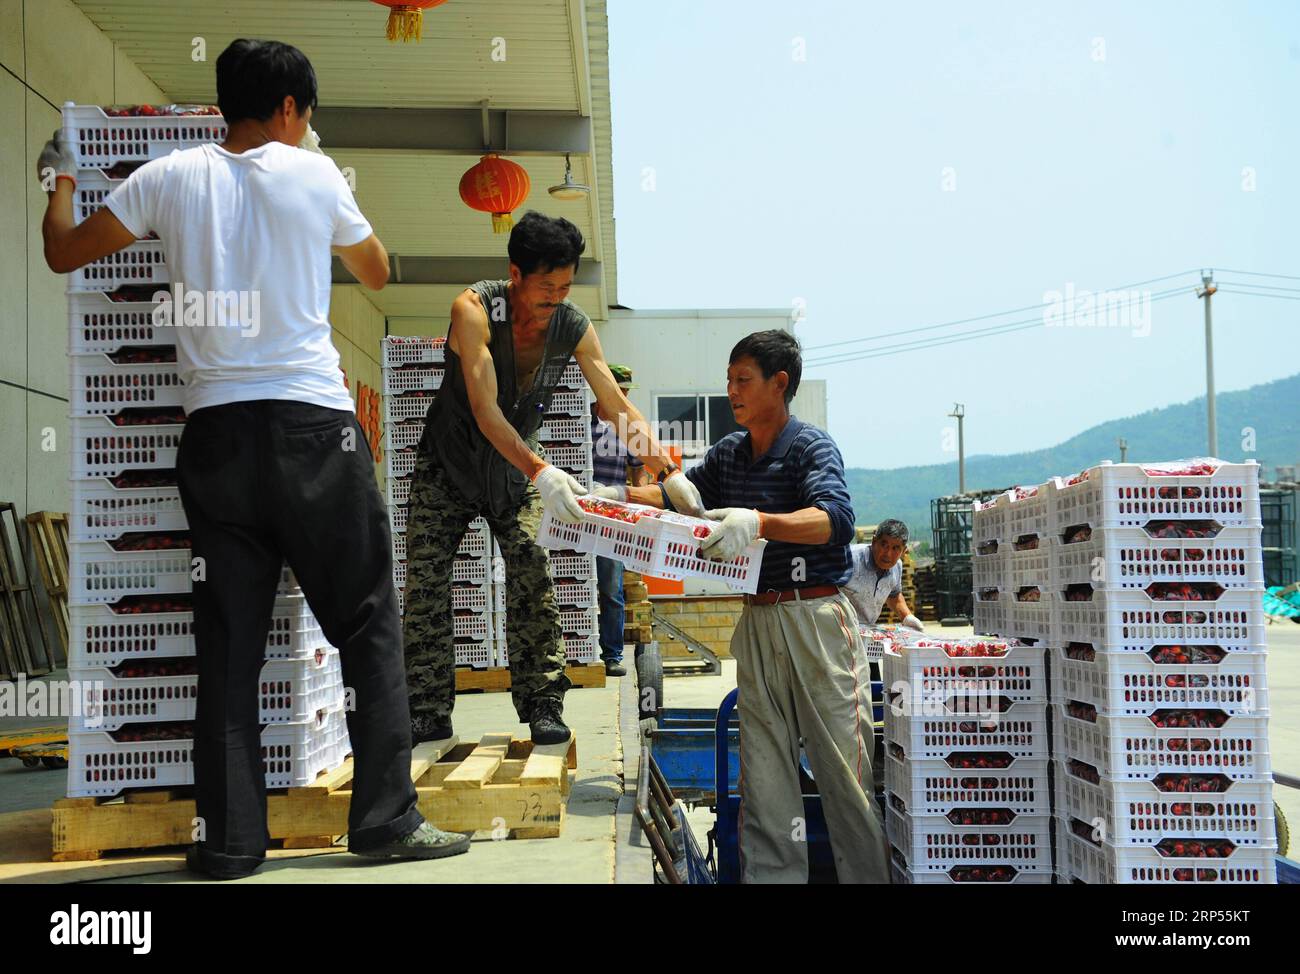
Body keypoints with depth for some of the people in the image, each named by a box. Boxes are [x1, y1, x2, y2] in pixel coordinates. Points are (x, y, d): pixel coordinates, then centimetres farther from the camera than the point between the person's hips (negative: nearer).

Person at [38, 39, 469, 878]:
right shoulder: (314, 174, 3)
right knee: (368, 622, 5)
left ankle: (230, 840, 9)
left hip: (217, 430, 3)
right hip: (313, 426, -3)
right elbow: (378, 272, 18)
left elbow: (64, 252, 16)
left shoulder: (172, 178, 7)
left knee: (229, 642, 6)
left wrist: (62, 179, 36)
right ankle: (386, 818, 4)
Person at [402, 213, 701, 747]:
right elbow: (485, 410, -35)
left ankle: (542, 706, -5)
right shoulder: (473, 309, -26)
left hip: (517, 467, 2)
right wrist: (540, 471, -48)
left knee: (532, 581, -10)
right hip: (448, 463, -2)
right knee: (426, 584, -3)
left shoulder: (574, 327, -15)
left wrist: (669, 472, -26)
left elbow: (619, 407, -13)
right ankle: (429, 712, 5)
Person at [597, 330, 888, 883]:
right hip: (757, 623, 6)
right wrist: (616, 497, 10)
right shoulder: (728, 453, 13)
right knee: (764, 775, 7)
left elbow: (834, 519, -24)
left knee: (843, 769, -2)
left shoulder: (811, 446, -8)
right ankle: (771, 874, 12)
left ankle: (867, 875, 7)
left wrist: (758, 522, -40)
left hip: (818, 617, -6)